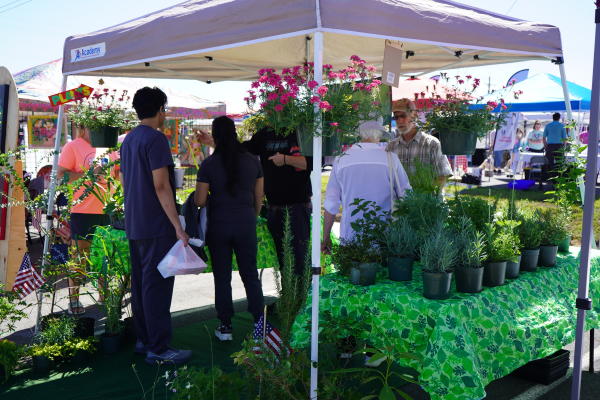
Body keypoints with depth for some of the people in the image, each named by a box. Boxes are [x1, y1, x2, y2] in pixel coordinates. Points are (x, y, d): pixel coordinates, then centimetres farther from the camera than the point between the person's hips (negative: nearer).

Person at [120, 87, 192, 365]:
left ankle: (144, 340, 23)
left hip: (134, 225, 9)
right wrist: (178, 227, -19)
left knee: (140, 283, 13)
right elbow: (161, 185, -20)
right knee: (157, 285, -5)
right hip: (156, 227, -9)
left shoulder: (128, 140, 14)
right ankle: (158, 349, 0)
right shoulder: (155, 139, -14)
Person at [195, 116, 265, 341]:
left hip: (218, 226, -2)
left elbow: (199, 201, -8)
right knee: (250, 275, 12)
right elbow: (259, 197, 5)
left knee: (222, 277, 9)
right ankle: (259, 323, 11)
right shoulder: (252, 161, -1)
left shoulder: (209, 165, -9)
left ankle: (225, 327, 15)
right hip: (246, 225, 2)